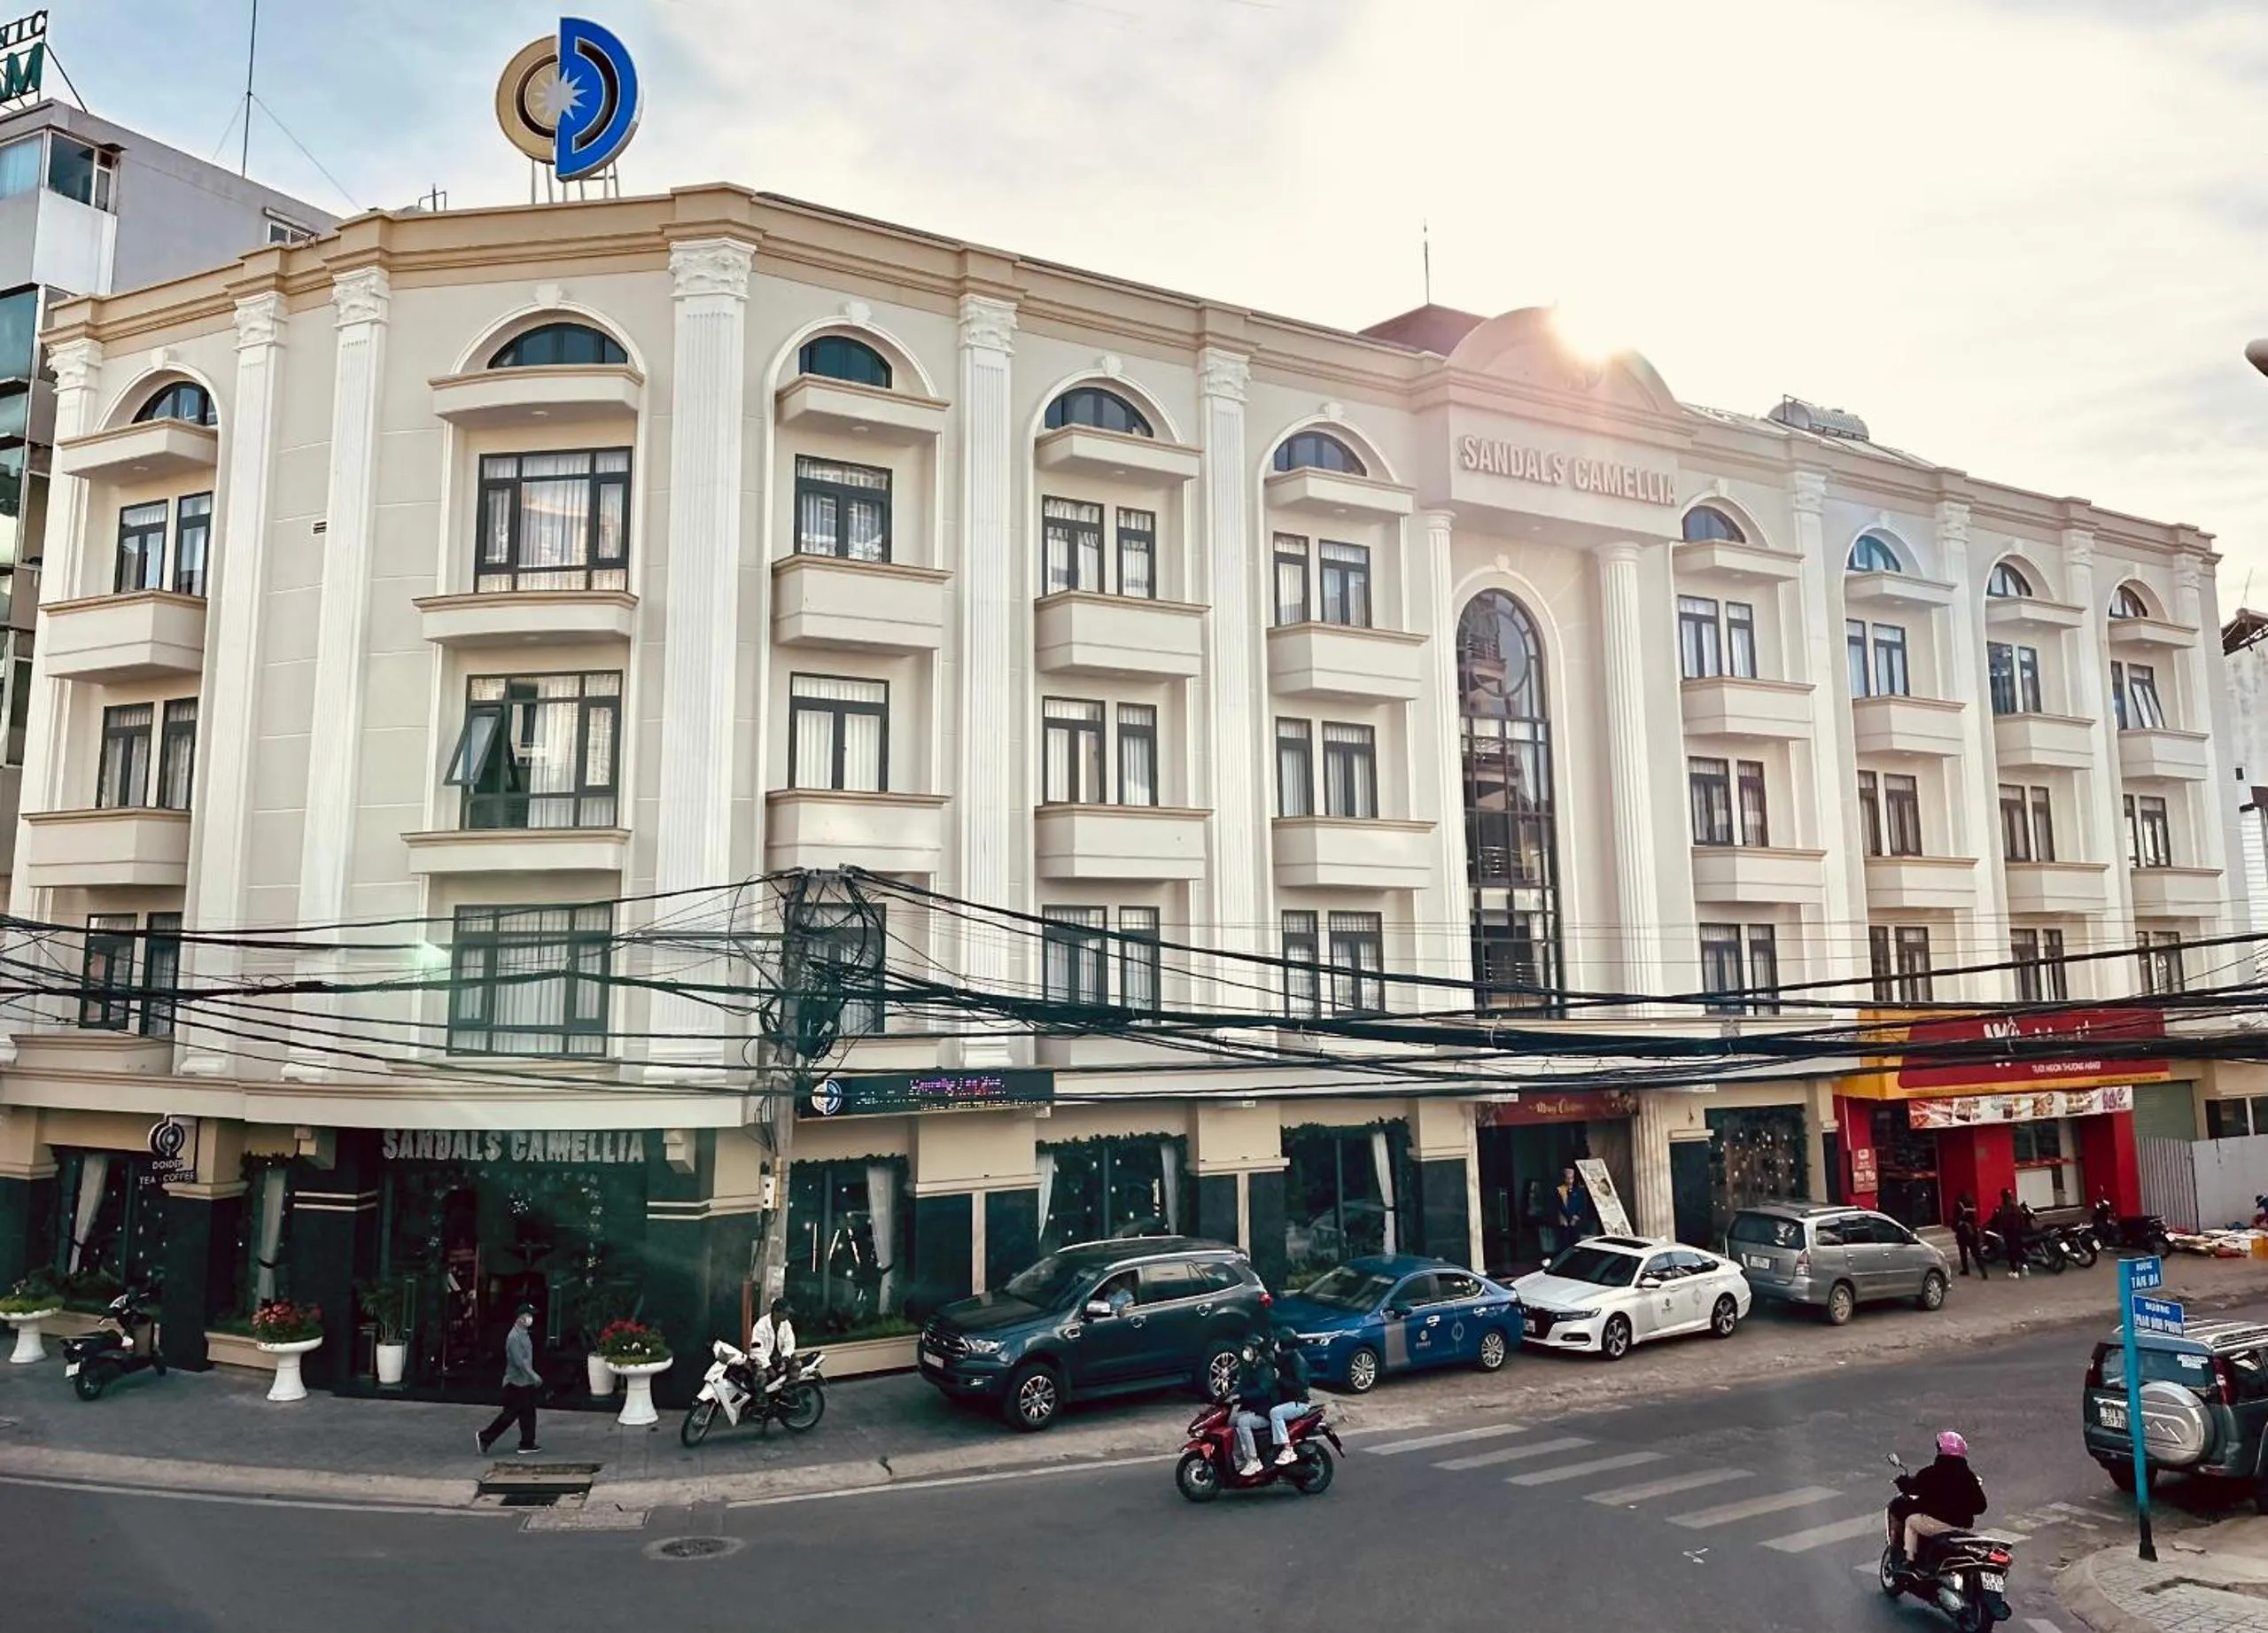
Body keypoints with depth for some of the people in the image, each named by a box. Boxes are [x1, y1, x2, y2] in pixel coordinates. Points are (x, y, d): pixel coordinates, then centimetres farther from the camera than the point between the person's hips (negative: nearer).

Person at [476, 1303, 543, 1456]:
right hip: (516, 1382, -9)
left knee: (528, 1413, 9)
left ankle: (527, 1444, 14)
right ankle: (485, 1438, 10)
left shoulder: (525, 1334, 11)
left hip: (526, 1382, 9)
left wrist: (533, 1376, 18)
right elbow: (519, 1361, -25)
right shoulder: (514, 1337, -19)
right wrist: (533, 1375, -23)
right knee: (509, 1415, -2)